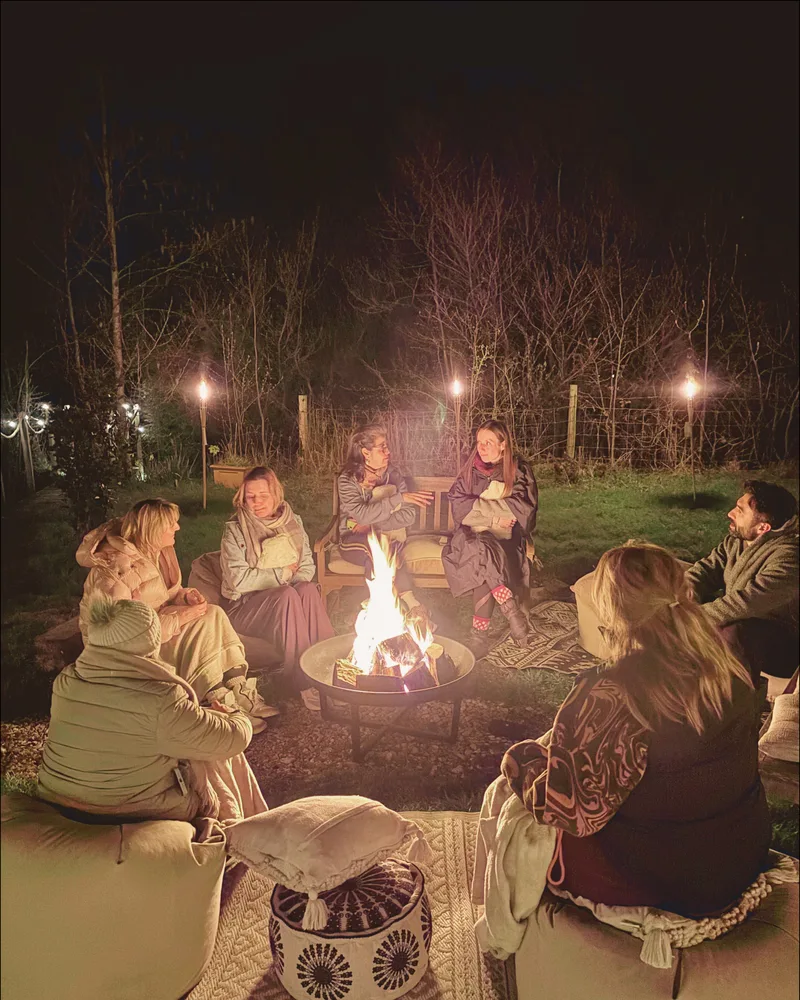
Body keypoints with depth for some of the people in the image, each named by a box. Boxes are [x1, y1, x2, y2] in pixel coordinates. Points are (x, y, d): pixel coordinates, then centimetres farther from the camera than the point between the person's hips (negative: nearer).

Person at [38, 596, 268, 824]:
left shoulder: (64, 683, -11)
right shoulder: (161, 704, -29)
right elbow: (234, 739, -18)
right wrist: (238, 716, 5)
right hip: (140, 819, -6)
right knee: (223, 759, 17)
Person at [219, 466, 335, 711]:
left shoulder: (293, 523, 8)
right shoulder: (235, 531, -5)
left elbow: (307, 567, 4)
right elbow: (239, 580, -16)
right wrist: (283, 574, -12)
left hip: (285, 604, 4)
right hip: (245, 606, -3)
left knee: (308, 590, -29)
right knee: (287, 596, -33)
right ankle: (308, 685, -35)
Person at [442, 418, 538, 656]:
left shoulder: (520, 471, 5)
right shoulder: (471, 470, 11)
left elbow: (522, 509, -8)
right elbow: (458, 507, 0)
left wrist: (481, 504, -8)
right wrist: (495, 517, -12)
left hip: (505, 538, -1)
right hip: (473, 535, 2)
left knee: (485, 565, -34)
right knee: (483, 550, -36)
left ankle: (479, 633, -31)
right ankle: (512, 612, -33)